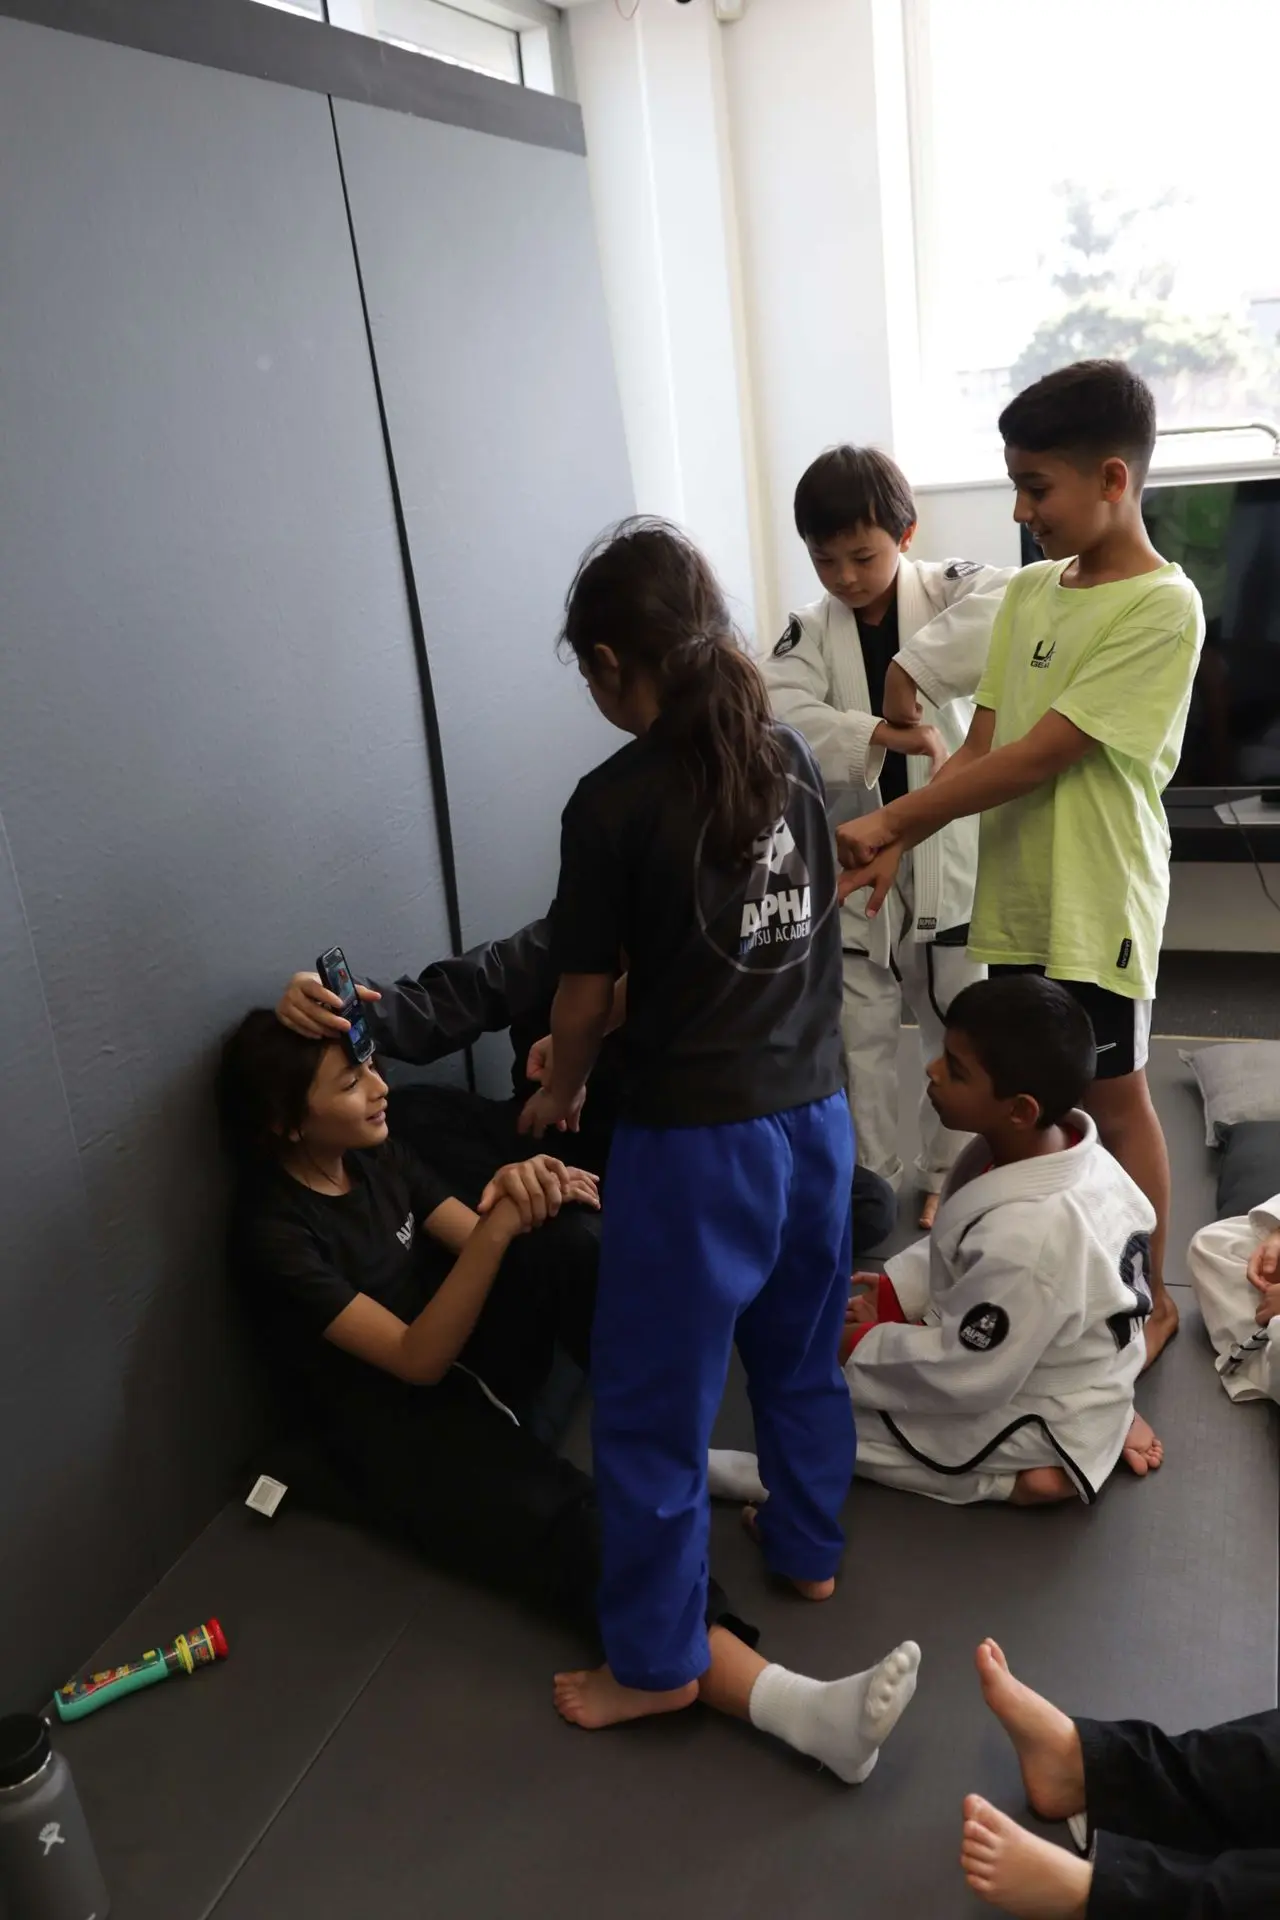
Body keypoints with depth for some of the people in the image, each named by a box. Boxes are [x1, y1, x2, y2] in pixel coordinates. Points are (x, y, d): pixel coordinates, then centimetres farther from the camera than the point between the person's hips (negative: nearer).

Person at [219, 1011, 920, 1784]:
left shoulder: (379, 1157, 5)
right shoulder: (276, 1236, -17)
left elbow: (482, 1253, 0)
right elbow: (418, 1361, -22)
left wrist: (531, 1207, -23)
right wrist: (498, 1226, -34)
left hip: (474, 1370, 7)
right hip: (405, 1440, -7)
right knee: (580, 1527, -32)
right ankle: (793, 1704, -45)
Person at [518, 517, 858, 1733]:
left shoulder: (614, 801, -17)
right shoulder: (791, 759, 2)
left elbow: (586, 999, -10)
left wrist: (557, 1098, 12)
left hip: (695, 1138, -7)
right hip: (814, 1111, 7)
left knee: (651, 1404, 9)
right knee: (803, 1354, 25)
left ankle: (656, 1661, 22)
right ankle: (808, 1551, 44)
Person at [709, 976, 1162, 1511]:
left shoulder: (1029, 1235, -37)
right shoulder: (1053, 1153, -10)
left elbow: (965, 1376, -26)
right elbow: (957, 1252, 6)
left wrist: (857, 1344, -14)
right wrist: (893, 1293, -5)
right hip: (1026, 1368, 8)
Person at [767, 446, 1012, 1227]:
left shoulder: (947, 592, -5)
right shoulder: (810, 633, -1)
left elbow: (1011, 601, -28)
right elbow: (779, 719, -19)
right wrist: (886, 734, -32)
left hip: (948, 853, -1)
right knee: (859, 1035, 10)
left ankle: (951, 1177, 32)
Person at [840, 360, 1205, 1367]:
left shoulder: (1163, 608, -17)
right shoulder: (1028, 591, 6)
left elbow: (1036, 757, -21)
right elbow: (980, 746, 4)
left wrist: (886, 819, -18)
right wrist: (899, 846, -8)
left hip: (1098, 901, -6)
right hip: (1017, 890, 6)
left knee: (1113, 1098, 8)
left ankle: (1151, 1296, 28)